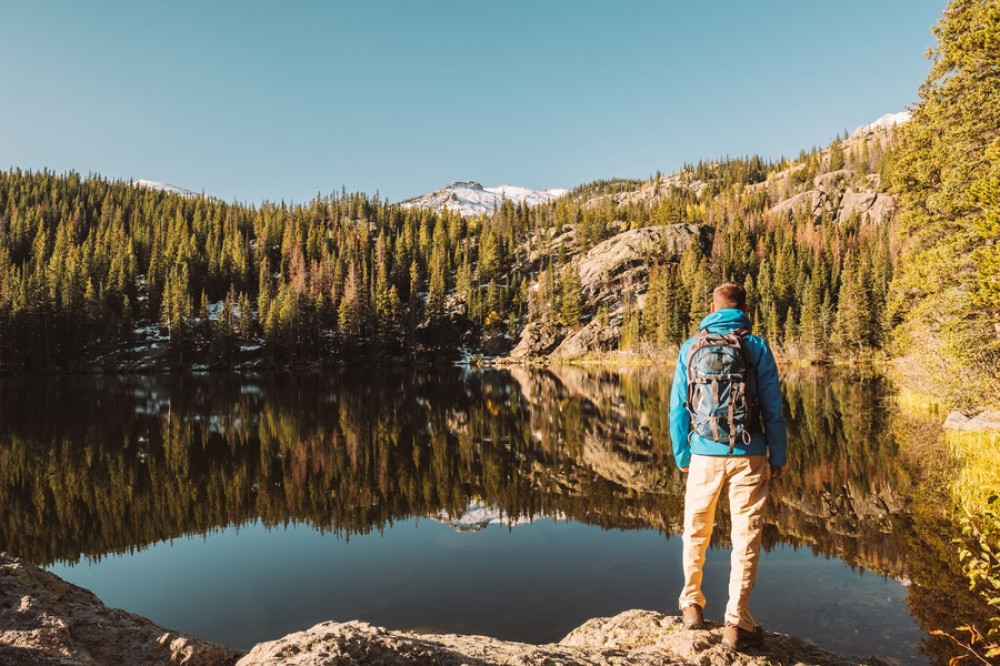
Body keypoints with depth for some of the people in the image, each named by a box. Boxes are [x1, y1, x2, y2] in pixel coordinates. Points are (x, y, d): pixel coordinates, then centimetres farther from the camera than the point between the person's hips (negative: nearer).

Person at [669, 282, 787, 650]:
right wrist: (778, 457, 5)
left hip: (704, 454, 2)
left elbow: (678, 407, 2)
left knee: (696, 533, 17)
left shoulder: (691, 347, 3)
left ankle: (692, 604, 29)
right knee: (746, 538, 7)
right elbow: (773, 408, -3)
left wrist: (682, 456, 9)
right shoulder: (757, 346, -2)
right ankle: (737, 623, 11)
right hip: (748, 455, -1)